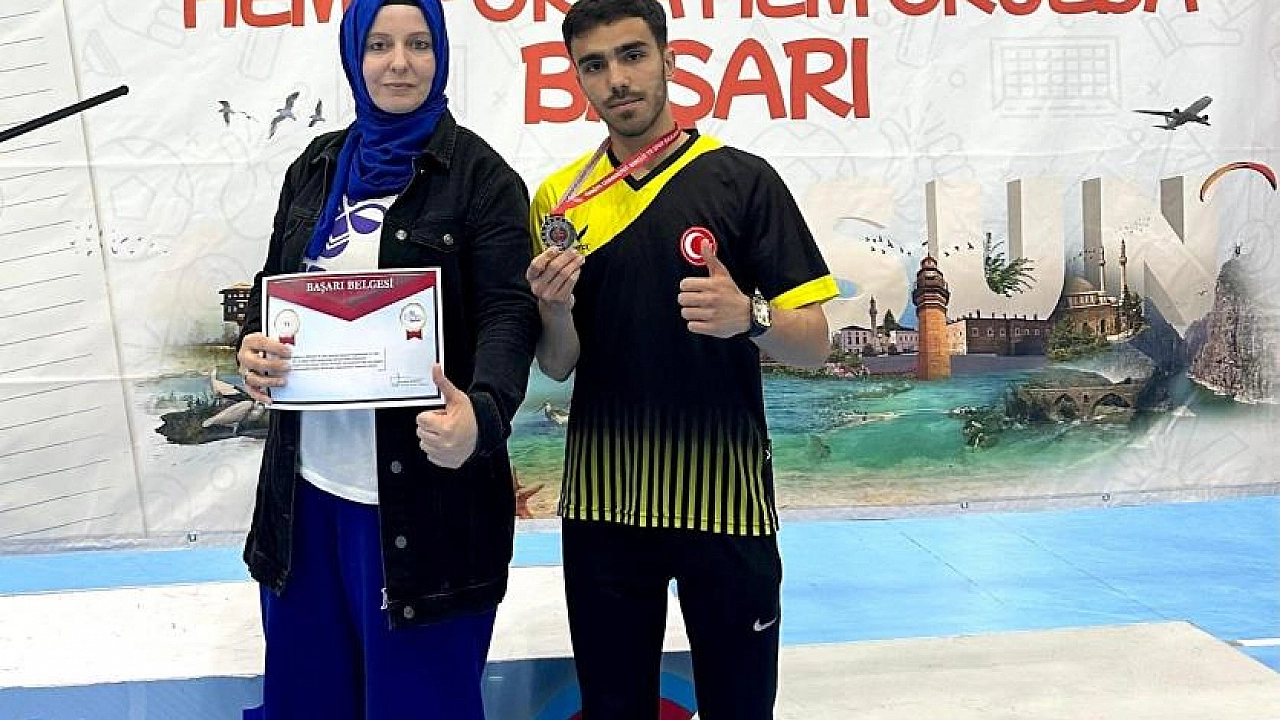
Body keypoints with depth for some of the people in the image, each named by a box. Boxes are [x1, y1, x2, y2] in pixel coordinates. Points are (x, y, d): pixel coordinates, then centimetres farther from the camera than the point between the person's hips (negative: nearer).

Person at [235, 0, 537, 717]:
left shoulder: (479, 174, -4)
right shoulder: (317, 167, 11)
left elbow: (509, 312, -12)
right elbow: (273, 282, 17)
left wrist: (482, 412, -32)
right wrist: (254, 346, -6)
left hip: (424, 488, -5)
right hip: (307, 482, 5)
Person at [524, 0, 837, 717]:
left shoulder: (742, 180, -6)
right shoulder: (560, 199, 4)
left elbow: (814, 345, -6)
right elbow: (558, 367, 6)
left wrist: (749, 318, -26)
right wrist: (555, 310, -15)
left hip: (725, 494, -2)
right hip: (603, 499, 3)